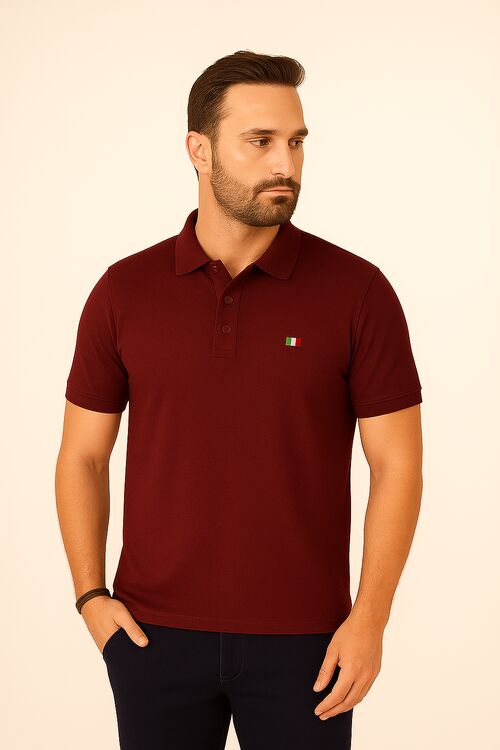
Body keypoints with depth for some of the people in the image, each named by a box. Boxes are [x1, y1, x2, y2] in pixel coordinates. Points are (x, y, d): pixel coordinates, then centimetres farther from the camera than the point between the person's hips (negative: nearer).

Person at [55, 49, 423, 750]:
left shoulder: (358, 290, -6)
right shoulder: (124, 292, -1)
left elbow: (397, 463, -4)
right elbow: (82, 457, 6)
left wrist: (369, 619, -9)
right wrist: (91, 596, -2)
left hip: (303, 640, -1)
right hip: (156, 633, 1)